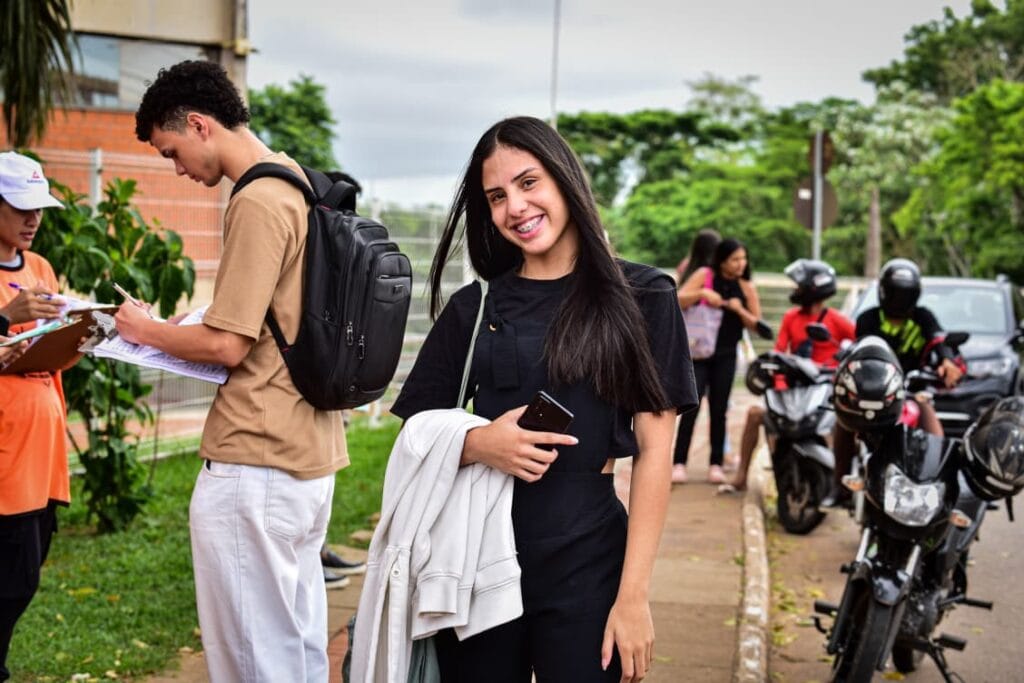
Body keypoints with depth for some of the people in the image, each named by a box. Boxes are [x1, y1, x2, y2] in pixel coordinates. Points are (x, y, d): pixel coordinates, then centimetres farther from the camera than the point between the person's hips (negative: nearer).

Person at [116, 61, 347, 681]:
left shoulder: (258, 203, -16)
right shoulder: (303, 190, 12)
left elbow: (227, 345, -18)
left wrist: (146, 331, -1)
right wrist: (179, 335, 13)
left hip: (256, 462, -10)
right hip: (312, 454, 10)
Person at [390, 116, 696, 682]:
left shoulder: (640, 297, 0)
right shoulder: (472, 308, 7)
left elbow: (654, 449, -3)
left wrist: (633, 595, -10)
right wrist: (476, 444, -14)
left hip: (587, 556, -2)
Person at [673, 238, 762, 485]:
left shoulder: (746, 287, 3)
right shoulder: (704, 275, -4)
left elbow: (757, 325, 5)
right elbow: (678, 301, -8)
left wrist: (739, 310, -13)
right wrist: (702, 294, -23)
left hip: (726, 356, 2)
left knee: (719, 410, 4)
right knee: (691, 407, -8)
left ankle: (716, 464, 9)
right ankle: (679, 463, -6)